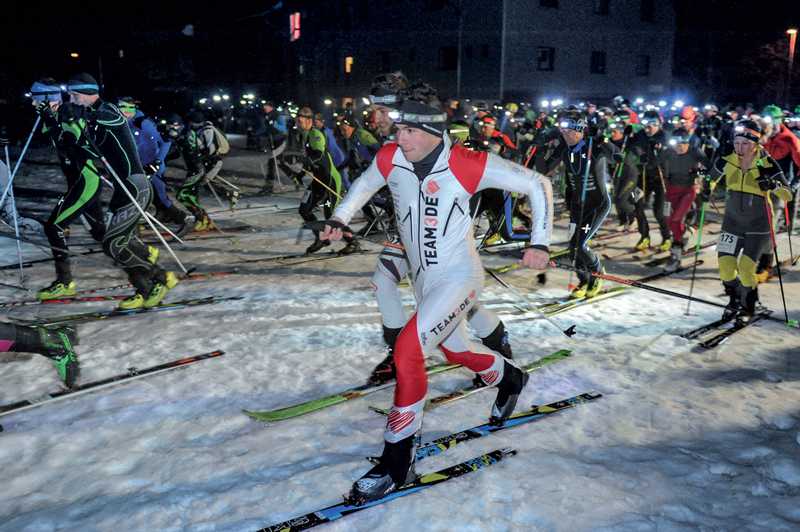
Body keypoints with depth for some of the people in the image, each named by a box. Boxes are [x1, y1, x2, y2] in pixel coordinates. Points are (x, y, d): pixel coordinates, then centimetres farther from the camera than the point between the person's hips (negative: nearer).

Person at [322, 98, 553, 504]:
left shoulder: (468, 165, -22)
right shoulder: (390, 158, -8)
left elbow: (538, 184, -11)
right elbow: (364, 185, 14)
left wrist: (539, 243, -15)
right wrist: (339, 219, 0)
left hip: (458, 278, -7)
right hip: (423, 279, 7)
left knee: (407, 349, -22)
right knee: (455, 350, 24)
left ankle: (397, 461, -9)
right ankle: (510, 379, 56)